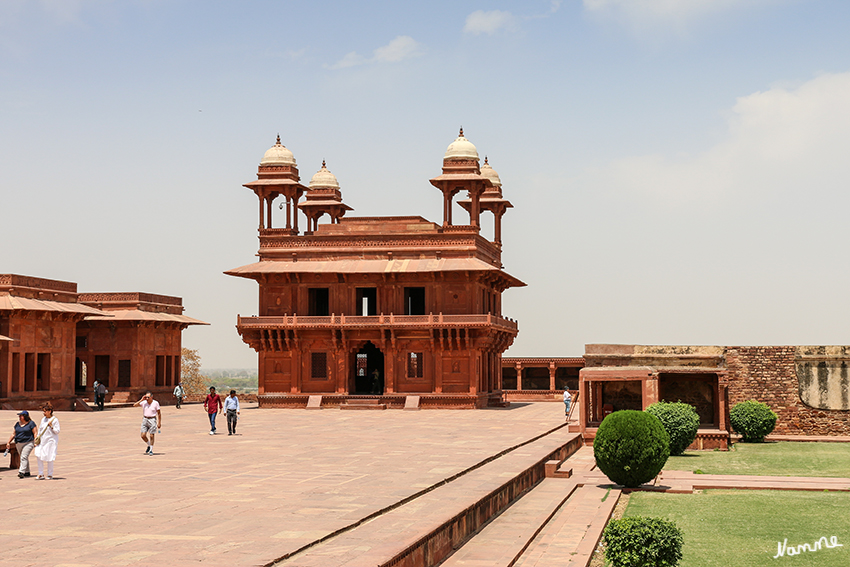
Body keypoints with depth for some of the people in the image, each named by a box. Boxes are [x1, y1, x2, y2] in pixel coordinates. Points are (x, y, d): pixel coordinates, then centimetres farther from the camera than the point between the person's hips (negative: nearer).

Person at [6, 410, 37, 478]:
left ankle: (21, 472, -24)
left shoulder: (31, 423, -5)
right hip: (18, 444, 6)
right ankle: (27, 472, 23)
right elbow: (14, 434, 18)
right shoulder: (17, 424, 11)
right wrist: (9, 442, 13)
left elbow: (35, 433, -7)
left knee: (24, 457, -17)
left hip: (28, 443, -6)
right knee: (24, 458, 13)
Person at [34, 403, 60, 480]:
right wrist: (37, 437, 10)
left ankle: (50, 475, 11)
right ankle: (41, 474, -1)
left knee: (49, 458, -2)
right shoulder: (43, 419, 12)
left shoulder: (55, 420, -7)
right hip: (42, 441, 5)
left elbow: (57, 431, -8)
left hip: (51, 441, -5)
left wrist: (51, 426, -19)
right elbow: (40, 429, 19)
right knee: (38, 455, -8)